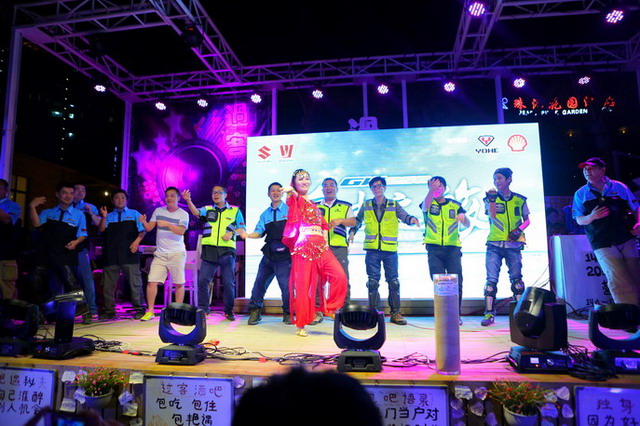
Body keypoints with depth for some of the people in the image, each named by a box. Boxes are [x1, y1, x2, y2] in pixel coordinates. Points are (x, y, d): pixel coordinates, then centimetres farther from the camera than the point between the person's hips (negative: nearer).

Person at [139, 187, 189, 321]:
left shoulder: (183, 214, -1)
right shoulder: (158, 211, 10)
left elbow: (181, 231, -16)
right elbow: (149, 228, 4)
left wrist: (167, 224, -27)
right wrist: (144, 222, -16)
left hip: (177, 253, -3)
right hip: (160, 254, 3)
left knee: (179, 283, 2)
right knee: (152, 282, -4)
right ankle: (150, 311, 6)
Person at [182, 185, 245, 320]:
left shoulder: (235, 210, 13)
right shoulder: (208, 209, 15)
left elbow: (242, 229, 11)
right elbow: (196, 212, -6)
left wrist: (232, 233, -9)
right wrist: (188, 201, -25)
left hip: (227, 251, -1)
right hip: (209, 250, 1)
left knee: (228, 283, 1)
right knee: (203, 280, -4)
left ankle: (229, 311, 14)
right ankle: (203, 309, 10)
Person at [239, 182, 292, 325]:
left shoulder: (289, 210, 2)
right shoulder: (265, 214, 15)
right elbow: (260, 231, 9)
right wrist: (248, 235, -10)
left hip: (284, 254, -4)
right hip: (269, 253, 4)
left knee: (286, 285, -1)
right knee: (259, 282, 5)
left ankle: (287, 314, 16)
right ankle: (255, 312, 17)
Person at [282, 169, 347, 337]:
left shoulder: (314, 205, 25)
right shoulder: (295, 199, 6)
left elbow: (323, 225, 27)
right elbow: (294, 196, -18)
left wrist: (325, 239, 11)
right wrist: (291, 191, -39)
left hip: (320, 246, 6)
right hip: (303, 246, -5)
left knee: (339, 275, -10)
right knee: (303, 285, -4)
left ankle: (327, 307, 10)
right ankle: (301, 325, 7)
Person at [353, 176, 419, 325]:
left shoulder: (393, 205, 7)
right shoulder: (366, 206, 10)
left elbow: (404, 216, -4)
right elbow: (358, 220, 19)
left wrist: (411, 219, -26)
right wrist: (352, 232, 3)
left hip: (390, 250, 0)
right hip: (372, 250, 1)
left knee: (393, 282, 2)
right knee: (373, 282, 2)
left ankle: (395, 313, 12)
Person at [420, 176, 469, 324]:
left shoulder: (455, 205, 12)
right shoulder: (429, 204, 8)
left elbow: (467, 225, 4)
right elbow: (425, 206, -18)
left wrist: (463, 217, -21)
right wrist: (431, 191, -38)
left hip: (453, 248, 1)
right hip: (434, 249, -1)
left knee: (456, 282, -3)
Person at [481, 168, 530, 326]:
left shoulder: (520, 200, 9)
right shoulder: (491, 198, 6)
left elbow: (527, 220, 15)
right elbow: (492, 215, -12)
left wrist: (519, 229, -4)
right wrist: (492, 200, -28)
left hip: (513, 245, 1)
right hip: (494, 244, 0)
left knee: (516, 278, 1)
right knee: (491, 279, -4)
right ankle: (489, 314, -2)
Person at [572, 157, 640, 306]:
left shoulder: (619, 187, 9)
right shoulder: (580, 194, 7)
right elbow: (579, 220, 6)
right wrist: (591, 217, -15)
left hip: (626, 240, 2)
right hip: (602, 244, -2)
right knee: (620, 283, -11)